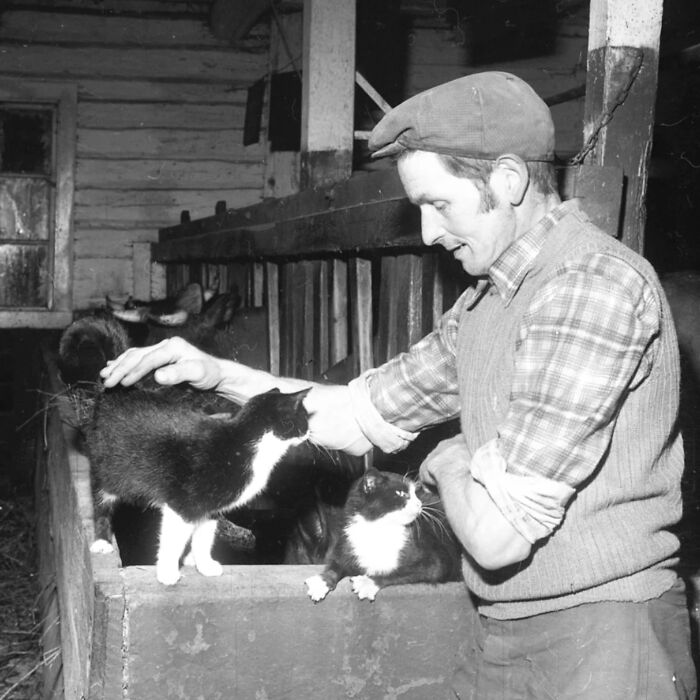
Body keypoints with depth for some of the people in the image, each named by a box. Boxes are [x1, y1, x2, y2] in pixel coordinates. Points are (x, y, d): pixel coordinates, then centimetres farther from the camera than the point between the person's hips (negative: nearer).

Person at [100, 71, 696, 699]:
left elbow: (495, 534, -25)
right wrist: (220, 376, 7)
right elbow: (367, 411, 16)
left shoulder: (594, 283, -21)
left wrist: (449, 465, -4)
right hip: (506, 643, 8)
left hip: (600, 645, -8)